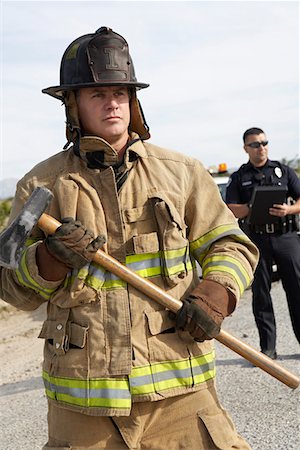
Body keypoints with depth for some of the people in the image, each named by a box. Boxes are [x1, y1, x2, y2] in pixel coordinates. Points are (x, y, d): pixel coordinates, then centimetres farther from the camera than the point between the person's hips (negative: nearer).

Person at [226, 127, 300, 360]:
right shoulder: (239, 178, 11)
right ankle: (268, 348, 8)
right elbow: (231, 210, 1)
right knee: (261, 293, 2)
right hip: (256, 239, 0)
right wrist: (253, 207, -15)